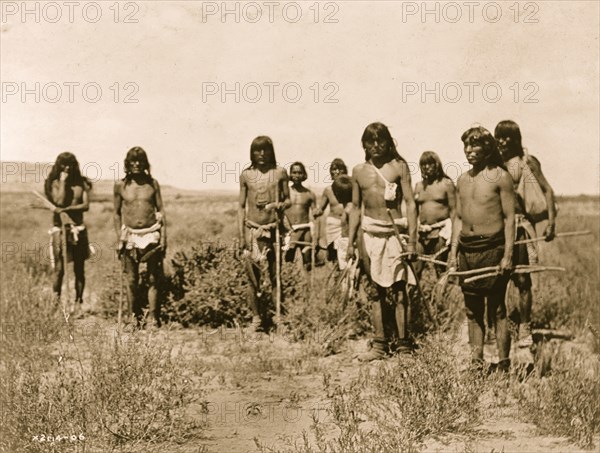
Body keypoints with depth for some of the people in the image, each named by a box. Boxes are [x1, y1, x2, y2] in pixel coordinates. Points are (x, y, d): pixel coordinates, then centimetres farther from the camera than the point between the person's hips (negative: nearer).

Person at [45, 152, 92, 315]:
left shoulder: (81, 183, 8)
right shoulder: (55, 183, 2)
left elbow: (86, 205, -1)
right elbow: (59, 201, -13)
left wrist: (67, 209, -13)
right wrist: (63, 181, -8)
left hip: (78, 228, 3)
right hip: (60, 227, -3)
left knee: (79, 268, 5)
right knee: (59, 268, -8)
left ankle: (78, 303, 13)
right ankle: (56, 302, -1)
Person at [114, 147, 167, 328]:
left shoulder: (152, 183, 5)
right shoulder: (120, 185, 5)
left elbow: (161, 211, 7)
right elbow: (117, 213, 11)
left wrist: (163, 237, -1)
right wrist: (119, 238, 3)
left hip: (151, 235, 0)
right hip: (130, 236, 0)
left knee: (153, 279, -2)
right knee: (132, 280, 2)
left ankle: (154, 319, 1)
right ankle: (136, 319, 11)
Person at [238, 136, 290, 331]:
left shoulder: (280, 173, 4)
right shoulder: (246, 175, 5)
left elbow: (288, 200, 10)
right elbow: (241, 207, 8)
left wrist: (278, 205, -14)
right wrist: (241, 236, 2)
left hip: (273, 228, -1)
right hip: (252, 229, 1)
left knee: (276, 275, 1)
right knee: (253, 277, 2)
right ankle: (256, 317, 12)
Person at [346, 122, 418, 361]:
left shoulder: (399, 166, 0)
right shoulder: (359, 171, 10)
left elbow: (410, 203, -3)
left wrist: (412, 240, -9)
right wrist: (350, 242, 12)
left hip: (393, 233, -4)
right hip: (369, 234, 4)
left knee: (397, 290, -5)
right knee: (374, 291, 7)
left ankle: (402, 344, 1)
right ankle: (380, 344, 13)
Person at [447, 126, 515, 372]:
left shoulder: (499, 176, -5)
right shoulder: (462, 180, 12)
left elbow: (509, 217, -7)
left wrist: (508, 255, -13)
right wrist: (453, 253, 11)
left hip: (492, 247, -6)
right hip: (466, 249, 6)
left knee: (497, 310, -1)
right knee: (472, 311, 9)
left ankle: (503, 365, 4)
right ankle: (476, 363, 15)